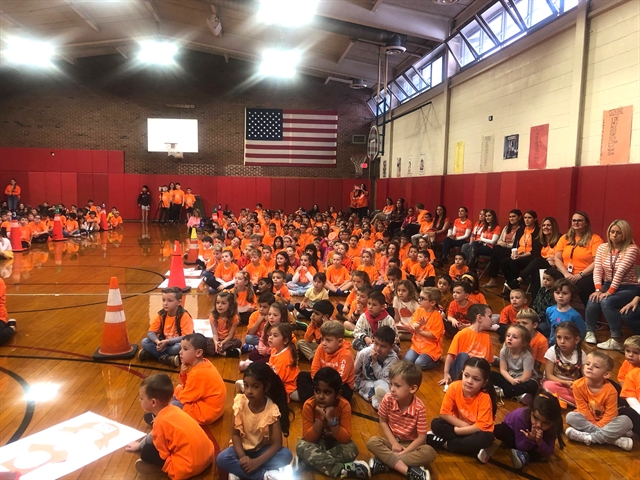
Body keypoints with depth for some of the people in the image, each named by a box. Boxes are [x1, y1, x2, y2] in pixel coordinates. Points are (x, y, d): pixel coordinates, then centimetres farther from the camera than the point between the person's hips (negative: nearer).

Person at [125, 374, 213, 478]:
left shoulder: (161, 421, -16)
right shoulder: (172, 410, 8)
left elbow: (163, 454, -9)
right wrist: (140, 445, 39)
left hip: (190, 467, -8)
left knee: (146, 452, 2)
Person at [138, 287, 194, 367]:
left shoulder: (184, 316, -20)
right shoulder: (161, 315, -5)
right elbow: (151, 332, -5)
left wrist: (167, 341, -30)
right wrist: (158, 342, -27)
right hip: (164, 343, 5)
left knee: (179, 347, -38)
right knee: (144, 342, -16)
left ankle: (154, 353, -17)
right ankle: (167, 358, -24)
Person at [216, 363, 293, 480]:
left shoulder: (272, 409, -21)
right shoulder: (240, 403, -16)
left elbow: (277, 444, -20)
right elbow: (235, 434, -9)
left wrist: (257, 462, -31)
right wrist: (242, 457, -25)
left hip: (264, 449, -1)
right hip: (243, 448, 1)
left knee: (286, 455, -28)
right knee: (222, 459, -27)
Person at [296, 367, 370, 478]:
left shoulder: (344, 406, -22)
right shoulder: (309, 405, -22)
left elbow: (346, 439, -24)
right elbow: (307, 438, -22)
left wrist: (331, 419, -36)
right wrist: (321, 418, -35)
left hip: (336, 441, 0)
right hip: (317, 441, 0)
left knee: (351, 450, -30)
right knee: (301, 447, -31)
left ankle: (314, 461, -20)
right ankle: (343, 469, -31)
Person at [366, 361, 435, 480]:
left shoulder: (419, 408, -23)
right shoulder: (388, 399, -18)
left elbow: (421, 437, -17)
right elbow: (383, 422, -3)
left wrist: (403, 452, -23)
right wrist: (393, 443, -13)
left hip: (411, 444, -1)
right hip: (393, 440, 2)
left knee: (429, 453, -31)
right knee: (372, 442, -26)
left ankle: (385, 462, -30)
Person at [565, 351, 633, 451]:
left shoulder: (610, 390, -22)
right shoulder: (578, 385, -20)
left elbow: (610, 414, -17)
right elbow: (583, 409, -12)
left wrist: (597, 426, -22)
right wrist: (594, 424, -17)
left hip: (605, 422, 0)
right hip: (587, 419, 1)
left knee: (626, 421, -26)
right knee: (571, 416, -26)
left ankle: (589, 437, -30)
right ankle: (613, 438, -30)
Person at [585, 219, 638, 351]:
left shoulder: (631, 249, -12)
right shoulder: (602, 247, 4)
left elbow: (621, 271, -22)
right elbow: (597, 269, -5)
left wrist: (609, 292, -29)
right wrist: (598, 289, -20)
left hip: (628, 288, -4)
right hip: (607, 285, 4)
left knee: (606, 302, -33)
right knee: (593, 302, -27)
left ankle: (617, 340, -24)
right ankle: (589, 331, -4)